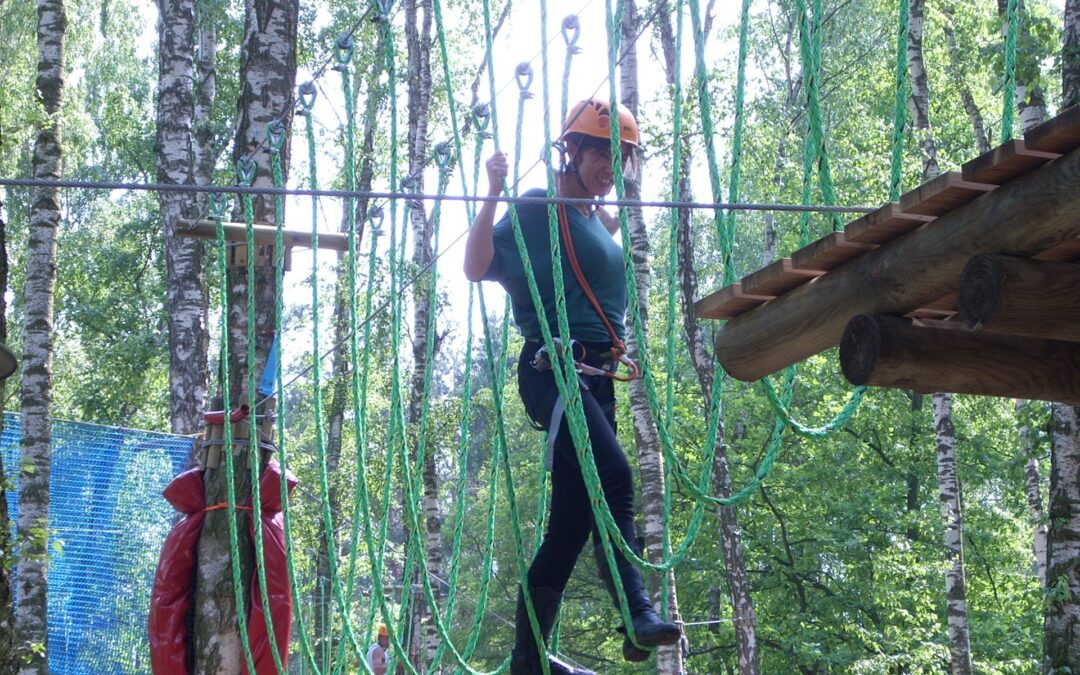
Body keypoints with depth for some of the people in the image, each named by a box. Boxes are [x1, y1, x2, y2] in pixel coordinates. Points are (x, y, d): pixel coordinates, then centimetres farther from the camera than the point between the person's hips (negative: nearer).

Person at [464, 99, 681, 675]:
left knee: (572, 518, 6)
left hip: (598, 380, 9)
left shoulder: (604, 222, 21)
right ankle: (638, 616, -37)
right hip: (553, 370, -8)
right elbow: (476, 268, -13)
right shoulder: (537, 210, -2)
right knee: (615, 477, -29)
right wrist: (493, 195, -21)